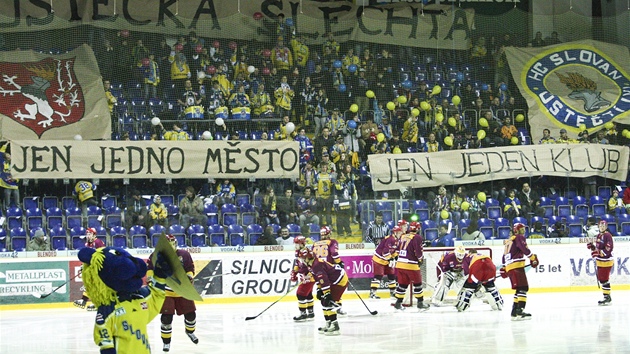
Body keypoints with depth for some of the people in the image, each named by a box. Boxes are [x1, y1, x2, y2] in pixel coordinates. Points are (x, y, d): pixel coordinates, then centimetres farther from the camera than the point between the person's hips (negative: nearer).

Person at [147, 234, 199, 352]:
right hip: (166, 291, -2)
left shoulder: (184, 255, -6)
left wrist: (189, 276, -17)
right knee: (166, 316, -10)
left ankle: (190, 331, 42)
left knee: (190, 313, 9)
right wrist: (150, 278, -13)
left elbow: (190, 268, 2)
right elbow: (149, 267, 1)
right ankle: (166, 341, 8)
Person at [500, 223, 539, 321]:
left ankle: (514, 311, 13)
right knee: (523, 288, -15)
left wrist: (504, 268, 34)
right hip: (517, 266, -9)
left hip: (509, 267, 9)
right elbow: (524, 248, -16)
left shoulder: (509, 241, 26)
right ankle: (520, 310, -26)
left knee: (519, 289, 14)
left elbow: (505, 256, 30)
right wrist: (532, 257, -10)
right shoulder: (519, 238, 0)